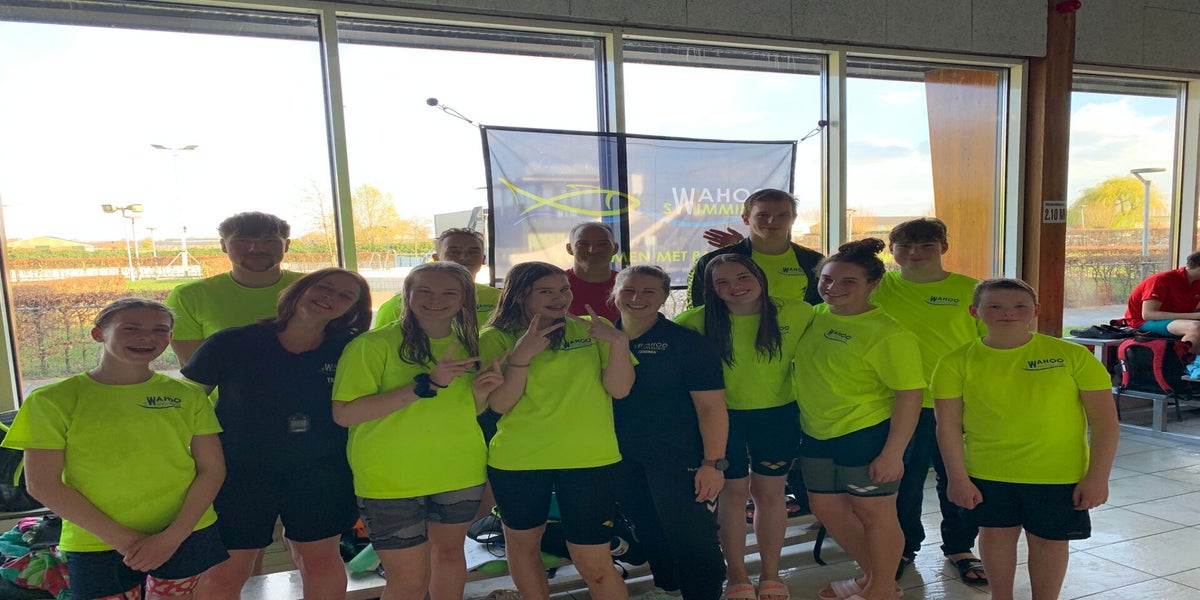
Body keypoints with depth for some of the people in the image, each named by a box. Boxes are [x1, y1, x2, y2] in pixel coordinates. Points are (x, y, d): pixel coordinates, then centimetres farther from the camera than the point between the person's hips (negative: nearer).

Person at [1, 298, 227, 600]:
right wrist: (119, 537, -10)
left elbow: (212, 469, 0)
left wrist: (172, 536, -11)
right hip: (95, 547, -1)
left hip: (188, 537, 1)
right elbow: (43, 484, -6)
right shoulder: (54, 400, -4)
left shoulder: (187, 395, 0)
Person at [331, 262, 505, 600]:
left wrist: (480, 393, -10)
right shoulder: (373, 344, -13)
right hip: (391, 481, -5)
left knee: (450, 550, 20)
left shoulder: (470, 345, 4)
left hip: (461, 474, 5)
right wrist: (425, 386, -26)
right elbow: (344, 414, -21)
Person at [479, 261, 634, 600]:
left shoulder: (591, 330, 2)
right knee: (522, 543, 18)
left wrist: (618, 341, -20)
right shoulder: (496, 338, -1)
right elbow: (499, 404, -9)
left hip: (590, 459, -1)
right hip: (517, 460, 1)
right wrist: (521, 355, -21)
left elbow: (619, 389, -6)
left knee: (594, 563, -2)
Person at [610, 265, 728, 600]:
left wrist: (714, 463, -18)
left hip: (678, 457, -5)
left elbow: (711, 406, -14)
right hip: (622, 457, 6)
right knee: (646, 528, 20)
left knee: (690, 534, -4)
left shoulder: (686, 342, -11)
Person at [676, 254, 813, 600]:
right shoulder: (697, 322, -16)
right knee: (734, 493, 11)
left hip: (778, 415, 1)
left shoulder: (797, 314, -12)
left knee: (769, 493, 13)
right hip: (724, 417, -1)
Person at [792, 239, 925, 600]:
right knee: (827, 509, 18)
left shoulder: (888, 334, -18)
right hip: (817, 434, 8)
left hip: (867, 435, -8)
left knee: (873, 513, 9)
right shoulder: (817, 316, 3)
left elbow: (909, 396, -18)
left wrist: (893, 453, -20)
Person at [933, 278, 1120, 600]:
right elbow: (948, 426, -4)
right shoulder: (958, 362, -8)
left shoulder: (1071, 355, -8)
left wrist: (1097, 477, -9)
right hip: (986, 473, 1)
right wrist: (958, 478, -6)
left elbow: (1105, 420, -5)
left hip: (1057, 474, -1)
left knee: (1049, 538, 13)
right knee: (996, 533, 15)